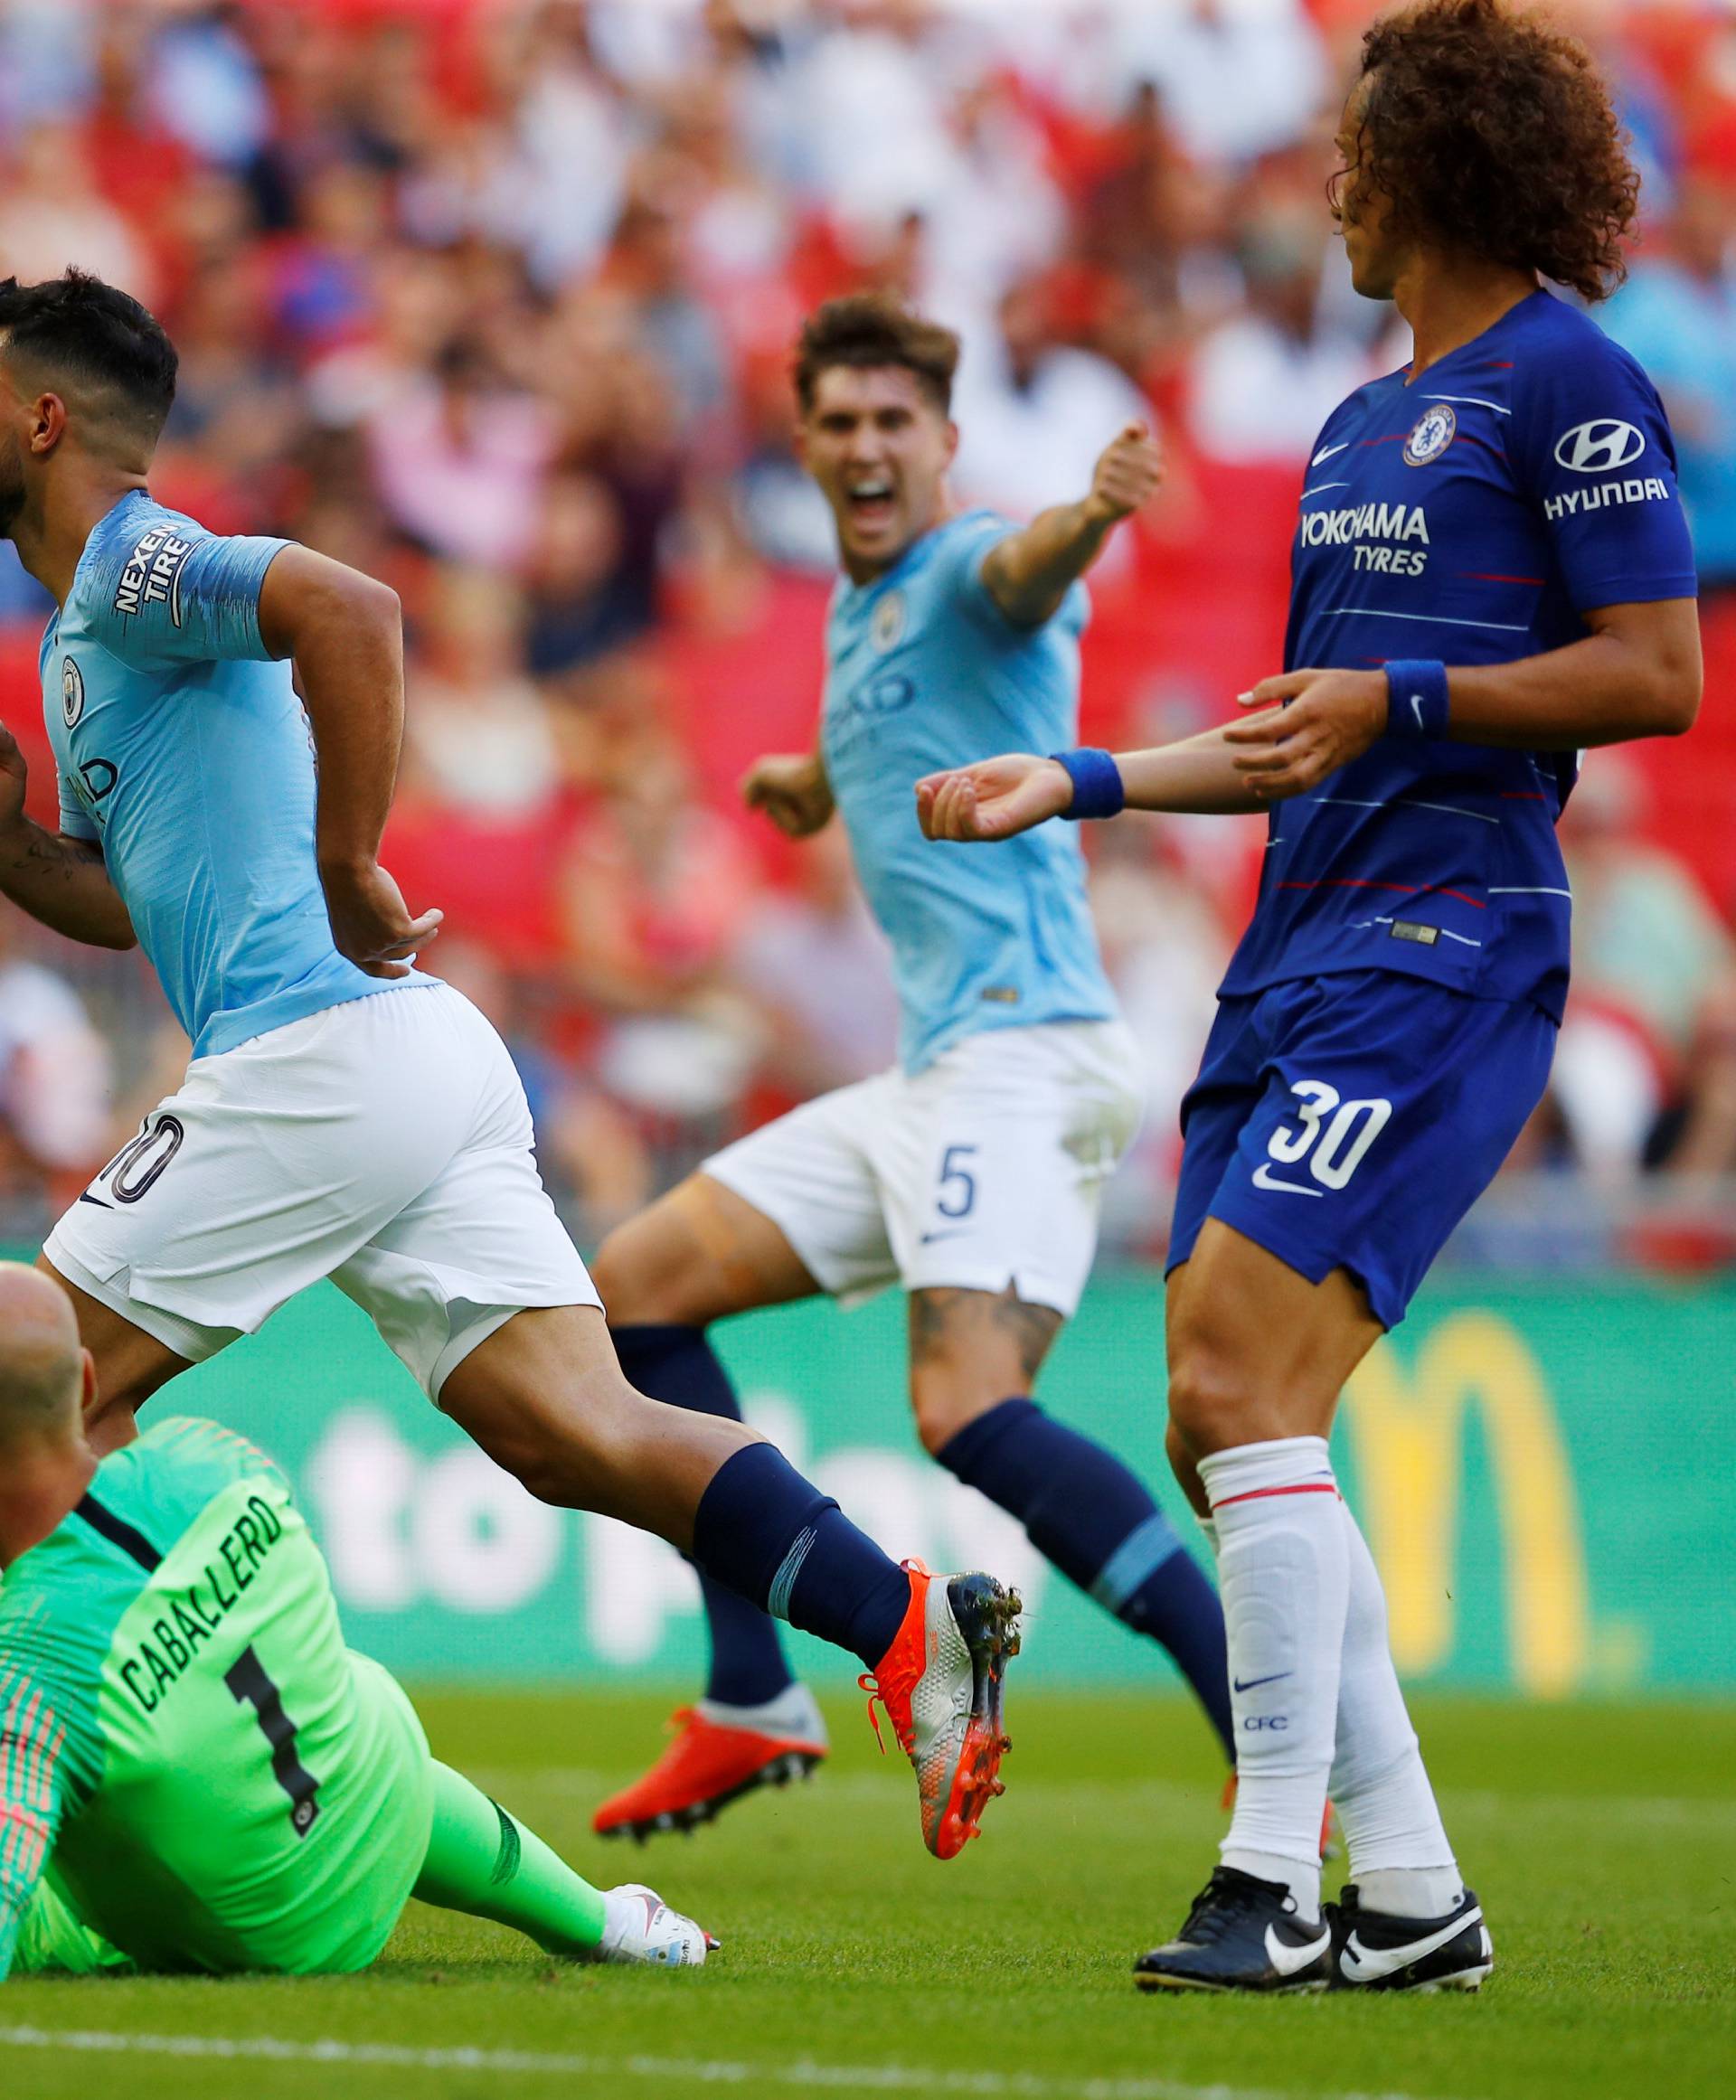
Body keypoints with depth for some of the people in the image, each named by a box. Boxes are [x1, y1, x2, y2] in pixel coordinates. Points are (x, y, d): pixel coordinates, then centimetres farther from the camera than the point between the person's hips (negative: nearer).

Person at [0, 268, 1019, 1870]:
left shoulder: (138, 566, -5)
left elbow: (351, 611, -26)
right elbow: (136, 900, 32)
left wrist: (346, 876, -23)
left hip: (324, 1055, -10)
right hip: (425, 1071, 10)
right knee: (585, 1438, -1)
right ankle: (907, 1620, -13)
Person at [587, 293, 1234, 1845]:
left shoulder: (968, 570, -7)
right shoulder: (858, 608, 20)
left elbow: (1030, 568, -37)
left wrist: (1094, 512, -57)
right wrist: (810, 780, 28)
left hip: (1021, 1055, -10)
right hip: (932, 1079, 10)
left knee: (968, 1409, -26)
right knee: (638, 1292, 12)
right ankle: (754, 1704, 15)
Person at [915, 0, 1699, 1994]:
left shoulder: (1564, 380, -5)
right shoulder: (1358, 424, 23)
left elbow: (1656, 675, -11)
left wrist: (1402, 700, -16)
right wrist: (1082, 780, 23)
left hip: (1443, 952, -9)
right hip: (1300, 956, 9)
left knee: (1241, 1388, -19)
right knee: (1220, 1423, 3)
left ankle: (1276, 1884, -16)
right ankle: (1409, 1896, 8)